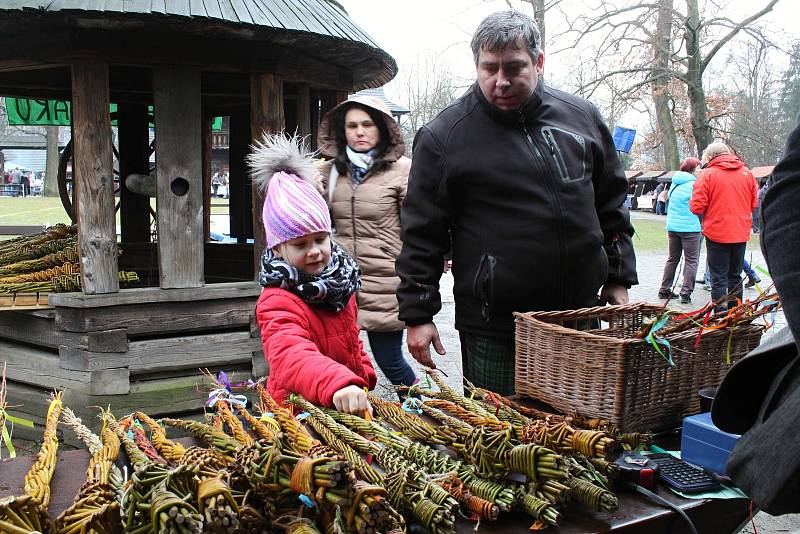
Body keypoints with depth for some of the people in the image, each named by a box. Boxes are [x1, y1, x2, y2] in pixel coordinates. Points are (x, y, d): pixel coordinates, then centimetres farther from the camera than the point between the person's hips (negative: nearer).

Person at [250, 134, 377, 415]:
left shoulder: (340, 279, 8)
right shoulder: (278, 302, -18)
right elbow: (291, 356, -36)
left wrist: (364, 375, 14)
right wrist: (337, 384, -50)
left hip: (347, 403, 5)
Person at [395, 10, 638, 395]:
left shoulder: (581, 116, 6)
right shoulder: (444, 135, -7)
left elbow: (611, 202, 15)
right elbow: (422, 232, -4)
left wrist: (618, 278, 13)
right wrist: (418, 314, -6)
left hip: (580, 318, 4)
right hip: (493, 331, -4)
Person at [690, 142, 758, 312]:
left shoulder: (708, 174, -10)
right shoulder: (747, 173, 4)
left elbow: (697, 207, -14)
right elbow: (754, 204, 10)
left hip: (717, 233, -5)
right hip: (741, 234, 5)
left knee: (718, 277, 3)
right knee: (735, 275, 17)